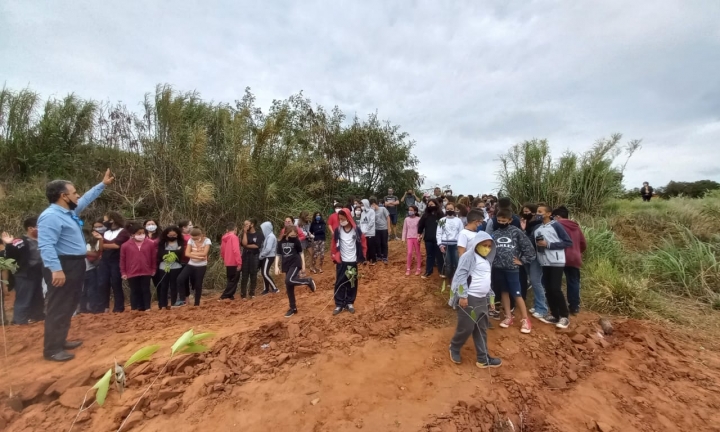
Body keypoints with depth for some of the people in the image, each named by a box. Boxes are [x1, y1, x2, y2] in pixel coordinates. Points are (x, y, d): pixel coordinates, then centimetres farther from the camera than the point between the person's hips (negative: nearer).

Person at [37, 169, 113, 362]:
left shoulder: (69, 211, 12)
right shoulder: (51, 216, -19)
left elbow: (86, 199, 31)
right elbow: (46, 246, -27)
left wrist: (102, 184, 35)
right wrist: (56, 269, -33)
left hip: (75, 265, 11)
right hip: (62, 267, -11)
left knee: (69, 307, 18)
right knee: (58, 308, -3)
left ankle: (60, 341, 30)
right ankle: (52, 349, 6)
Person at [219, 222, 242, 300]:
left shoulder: (224, 237, 10)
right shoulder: (234, 237, -15)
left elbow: (222, 250, 16)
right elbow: (236, 250, -22)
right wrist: (239, 262, -20)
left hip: (228, 263, 8)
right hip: (234, 263, -8)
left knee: (230, 280, 18)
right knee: (233, 280, 1)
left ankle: (230, 295, 21)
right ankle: (224, 296, 0)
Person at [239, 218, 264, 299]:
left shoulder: (259, 234, -1)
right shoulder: (245, 234, 8)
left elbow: (257, 246, -11)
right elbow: (244, 243, -9)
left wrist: (247, 246, -4)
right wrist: (245, 232, -9)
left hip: (255, 256, -2)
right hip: (246, 256, 2)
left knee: (253, 275, 5)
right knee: (244, 275, 0)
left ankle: (252, 292, 16)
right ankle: (243, 293, 5)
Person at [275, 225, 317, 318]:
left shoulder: (296, 240, -4)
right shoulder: (281, 242, 3)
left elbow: (301, 253, 3)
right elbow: (278, 255, 8)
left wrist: (303, 266, 3)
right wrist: (276, 266, -2)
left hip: (295, 264, -4)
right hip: (287, 266, 4)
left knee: (289, 281, -27)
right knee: (289, 288, 6)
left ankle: (308, 281, -7)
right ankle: (293, 308, 19)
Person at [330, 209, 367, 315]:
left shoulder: (356, 230, -6)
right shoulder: (337, 231, -4)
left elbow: (363, 243, 2)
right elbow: (333, 244, 5)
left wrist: (362, 257, 0)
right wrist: (334, 257, 1)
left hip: (353, 262, 0)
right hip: (341, 262, 0)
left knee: (352, 283, 9)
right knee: (339, 283, 4)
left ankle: (350, 303, 24)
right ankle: (339, 304, 15)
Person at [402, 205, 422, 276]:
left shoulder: (418, 219, -6)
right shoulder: (406, 219, 2)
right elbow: (404, 229, 6)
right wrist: (404, 238, 3)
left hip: (416, 238, -1)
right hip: (409, 238, 1)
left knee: (417, 253, 9)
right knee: (409, 253, -3)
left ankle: (418, 269, 18)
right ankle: (408, 269, 7)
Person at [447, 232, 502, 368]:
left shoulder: (487, 260, 16)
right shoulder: (469, 256, -11)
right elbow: (461, 276, -17)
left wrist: (490, 296, 21)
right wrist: (463, 296, -20)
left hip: (482, 299, 9)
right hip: (469, 298, -8)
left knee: (482, 329, 13)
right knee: (466, 327, -1)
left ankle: (483, 358, 24)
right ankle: (454, 348, 24)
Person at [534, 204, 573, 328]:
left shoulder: (556, 225, -7)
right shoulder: (537, 228, 10)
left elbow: (569, 242, -9)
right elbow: (535, 243, 21)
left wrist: (549, 244, -15)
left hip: (556, 262, -6)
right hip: (545, 263, 6)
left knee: (555, 289, -6)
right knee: (548, 289, 8)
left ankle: (564, 316, 11)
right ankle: (554, 315, 20)